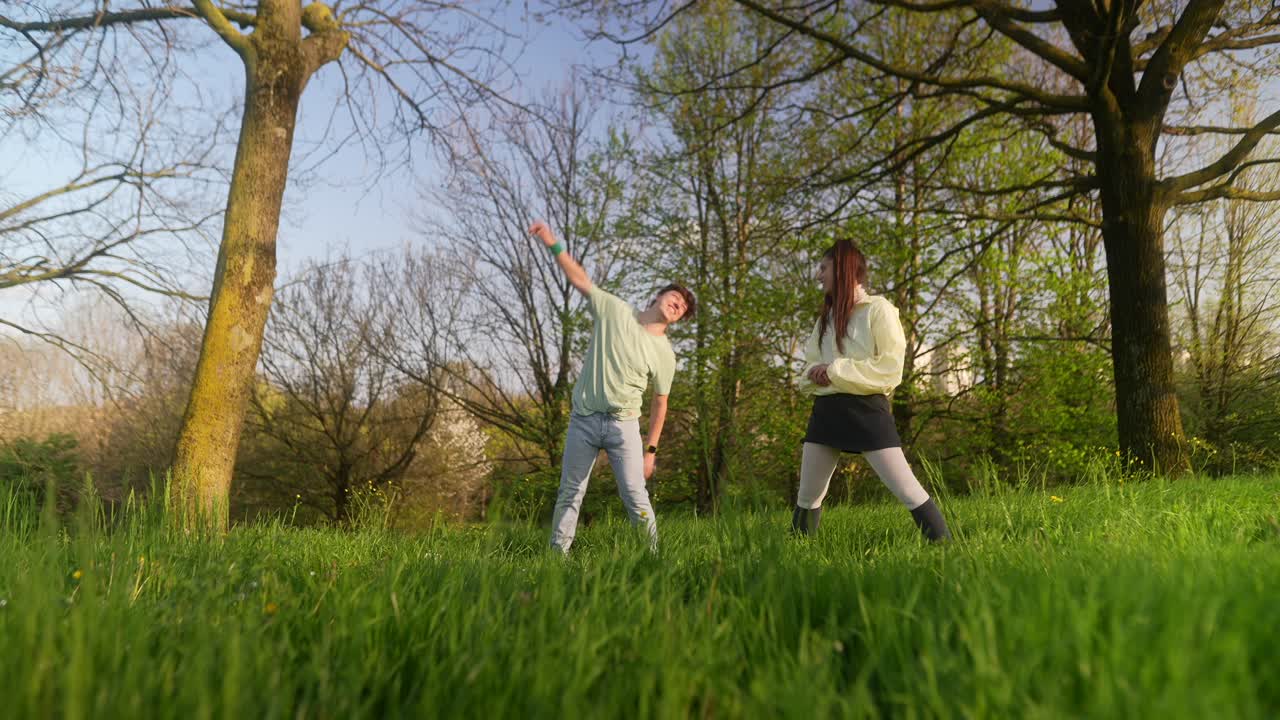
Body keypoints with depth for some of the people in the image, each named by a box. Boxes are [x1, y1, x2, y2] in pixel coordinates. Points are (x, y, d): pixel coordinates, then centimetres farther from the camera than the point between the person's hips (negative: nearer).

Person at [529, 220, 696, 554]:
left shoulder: (665, 354, 3)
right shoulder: (614, 310, 3)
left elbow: (659, 404, 7)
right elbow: (581, 281, 1)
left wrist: (651, 449, 4)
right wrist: (554, 245, -11)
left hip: (624, 425, 0)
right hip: (583, 420, 1)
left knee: (636, 498, -5)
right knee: (569, 494, 6)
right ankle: (557, 556, 15)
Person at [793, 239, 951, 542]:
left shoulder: (878, 309, -4)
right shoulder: (826, 317, 16)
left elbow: (890, 368, -12)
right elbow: (811, 364, 20)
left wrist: (835, 370, -14)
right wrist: (814, 374, -4)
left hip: (866, 409, -6)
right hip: (826, 411, 6)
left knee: (909, 493, -8)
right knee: (807, 498, 10)